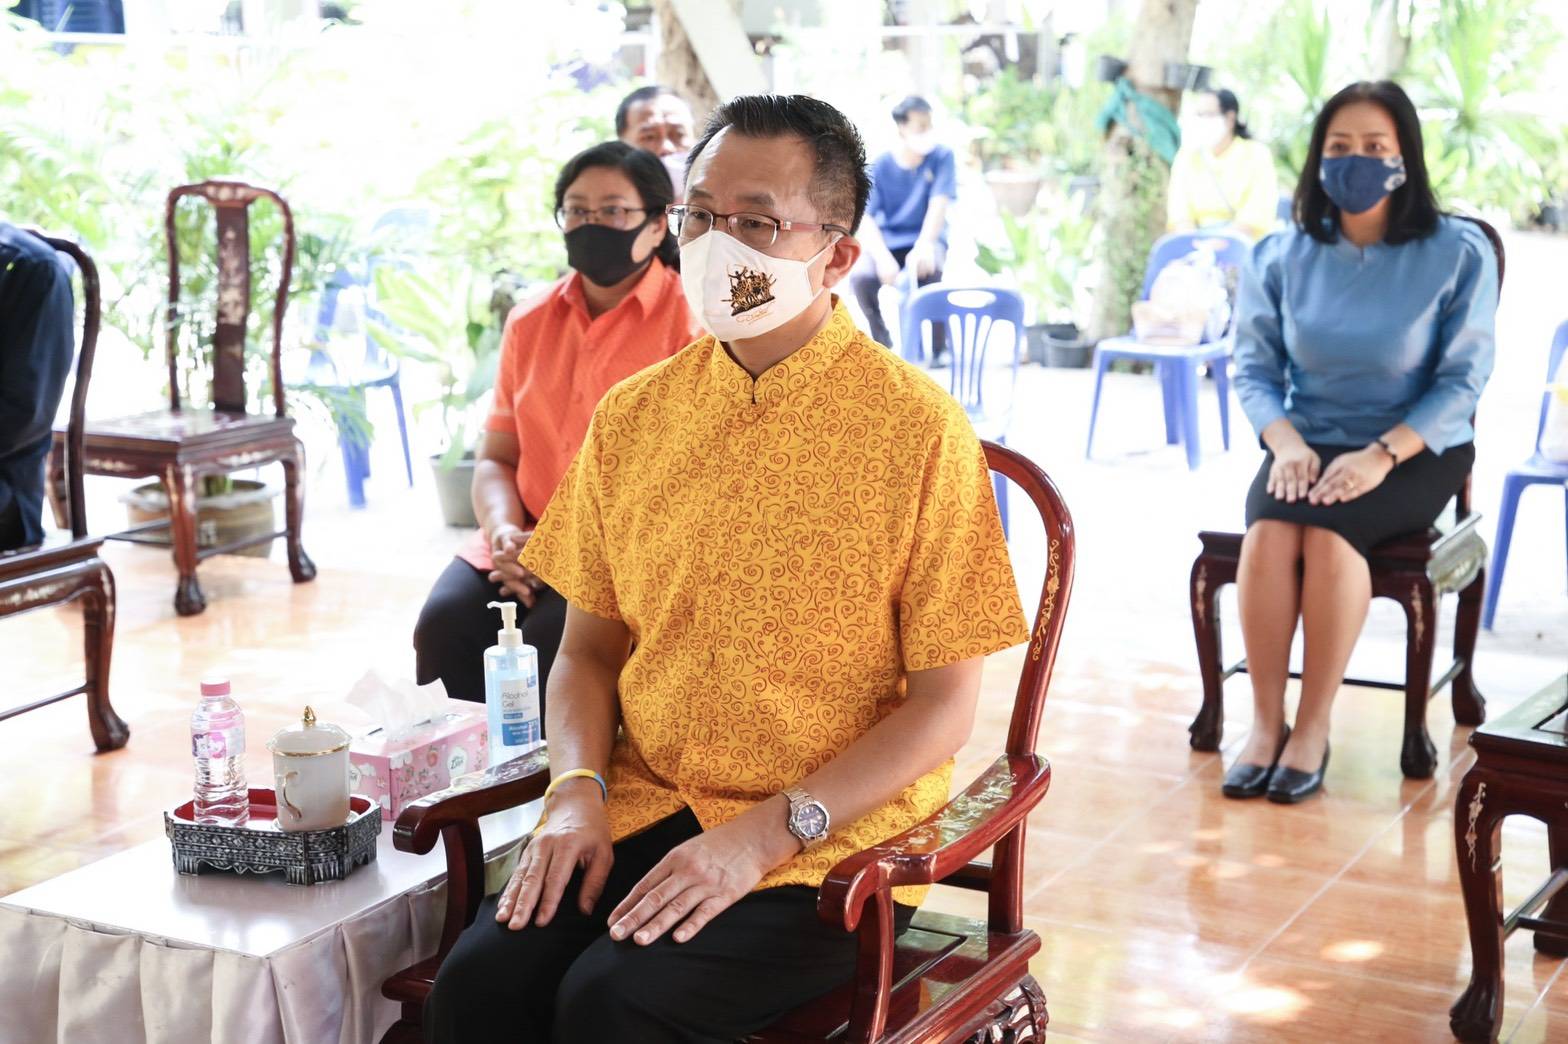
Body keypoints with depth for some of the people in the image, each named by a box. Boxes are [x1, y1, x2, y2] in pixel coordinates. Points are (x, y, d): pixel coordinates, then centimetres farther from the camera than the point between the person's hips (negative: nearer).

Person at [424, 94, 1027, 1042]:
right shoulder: (634, 414, 8)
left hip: (829, 840, -4)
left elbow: (944, 705, -8)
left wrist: (765, 836, -16)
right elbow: (591, 648, 14)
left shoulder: (919, 429, -8)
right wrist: (577, 793, -6)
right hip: (644, 809, 4)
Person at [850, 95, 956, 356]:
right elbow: (867, 220, -11)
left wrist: (922, 246, -35)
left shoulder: (941, 157, -6)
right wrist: (882, 257, -31)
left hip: (926, 238, -1)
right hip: (889, 240, 1)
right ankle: (882, 343, -4)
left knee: (929, 269, -36)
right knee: (860, 277, -30)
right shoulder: (881, 166, -6)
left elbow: (939, 205, -16)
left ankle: (939, 348, -16)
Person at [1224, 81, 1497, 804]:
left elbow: (1462, 380, -8)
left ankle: (1313, 729, -20)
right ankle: (1265, 721, -19)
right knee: (1269, 529, -30)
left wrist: (1382, 454, -20)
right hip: (1307, 445, 3)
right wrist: (1286, 443, -15)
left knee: (1329, 533, -33)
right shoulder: (1282, 256, 5)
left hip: (1416, 453, -3)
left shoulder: (1458, 254, -4)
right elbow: (1254, 366, 5)